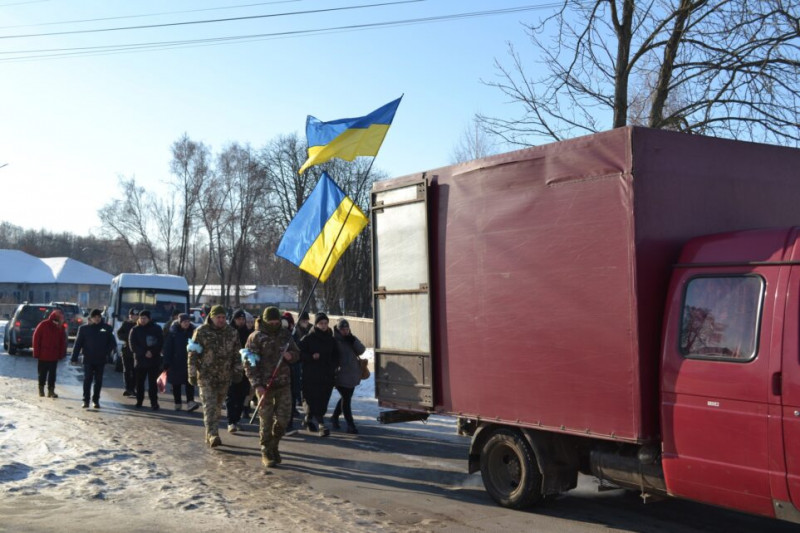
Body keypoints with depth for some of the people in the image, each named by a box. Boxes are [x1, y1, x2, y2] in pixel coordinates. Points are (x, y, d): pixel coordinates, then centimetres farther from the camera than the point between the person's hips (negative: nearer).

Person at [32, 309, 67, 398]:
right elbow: (36, 338, -7)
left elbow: (63, 341, 6)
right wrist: (37, 352, -8)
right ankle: (41, 388, 22)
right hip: (43, 355, -3)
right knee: (42, 373, 8)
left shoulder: (61, 327, 0)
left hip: (54, 355, 3)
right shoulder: (43, 325, -11)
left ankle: (51, 390, 7)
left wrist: (61, 353, 1)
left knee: (52, 373, 4)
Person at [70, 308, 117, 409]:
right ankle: (86, 400, 2)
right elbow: (78, 343, -1)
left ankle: (96, 400, 16)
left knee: (98, 381, 7)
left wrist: (109, 350, -11)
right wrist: (74, 358, -5)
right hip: (88, 359, -1)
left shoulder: (106, 328, 2)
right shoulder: (84, 328, 0)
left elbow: (112, 341, 7)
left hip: (101, 359, 1)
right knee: (87, 380, -4)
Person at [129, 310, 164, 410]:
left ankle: (154, 402, -2)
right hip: (140, 359, 1)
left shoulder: (156, 328, 5)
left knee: (153, 383, -3)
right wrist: (144, 353, -14)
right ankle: (139, 401, 19)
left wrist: (152, 352, -15)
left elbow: (160, 343, -1)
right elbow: (133, 345, -3)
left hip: (154, 360, -1)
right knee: (139, 382, 7)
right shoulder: (135, 330, 6)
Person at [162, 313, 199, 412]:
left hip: (189, 362, 1)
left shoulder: (192, 331, 2)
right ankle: (178, 403, 18)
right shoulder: (172, 332, -6)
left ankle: (190, 402, -15)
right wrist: (166, 363, -11)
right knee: (176, 384, 8)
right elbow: (167, 348, -6)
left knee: (189, 382, -9)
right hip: (176, 362, -1)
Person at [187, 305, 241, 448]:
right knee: (209, 405, -12)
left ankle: (210, 434, 23)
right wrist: (192, 374, -7)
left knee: (218, 405, 11)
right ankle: (212, 434, -18)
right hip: (206, 376, -4)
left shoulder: (232, 332, 7)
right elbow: (193, 354, -4)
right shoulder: (201, 332, -4)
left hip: (224, 377, 4)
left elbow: (237, 354, 12)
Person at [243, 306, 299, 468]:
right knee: (266, 420, 2)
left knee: (283, 418, 5)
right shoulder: (256, 337, -6)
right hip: (264, 385, -4)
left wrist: (290, 355, -11)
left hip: (283, 383, 4)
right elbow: (249, 362, -8)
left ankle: (273, 445, 27)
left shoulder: (285, 334, 7)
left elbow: (297, 354, 15)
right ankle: (266, 452, 14)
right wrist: (257, 384, -16)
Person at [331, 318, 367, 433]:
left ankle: (334, 417, 36)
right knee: (346, 398, -7)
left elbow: (361, 350, 1)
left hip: (352, 374, 7)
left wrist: (353, 341, -12)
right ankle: (350, 425, -3)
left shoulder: (352, 338, 11)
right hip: (341, 374, -7)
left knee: (346, 397, 16)